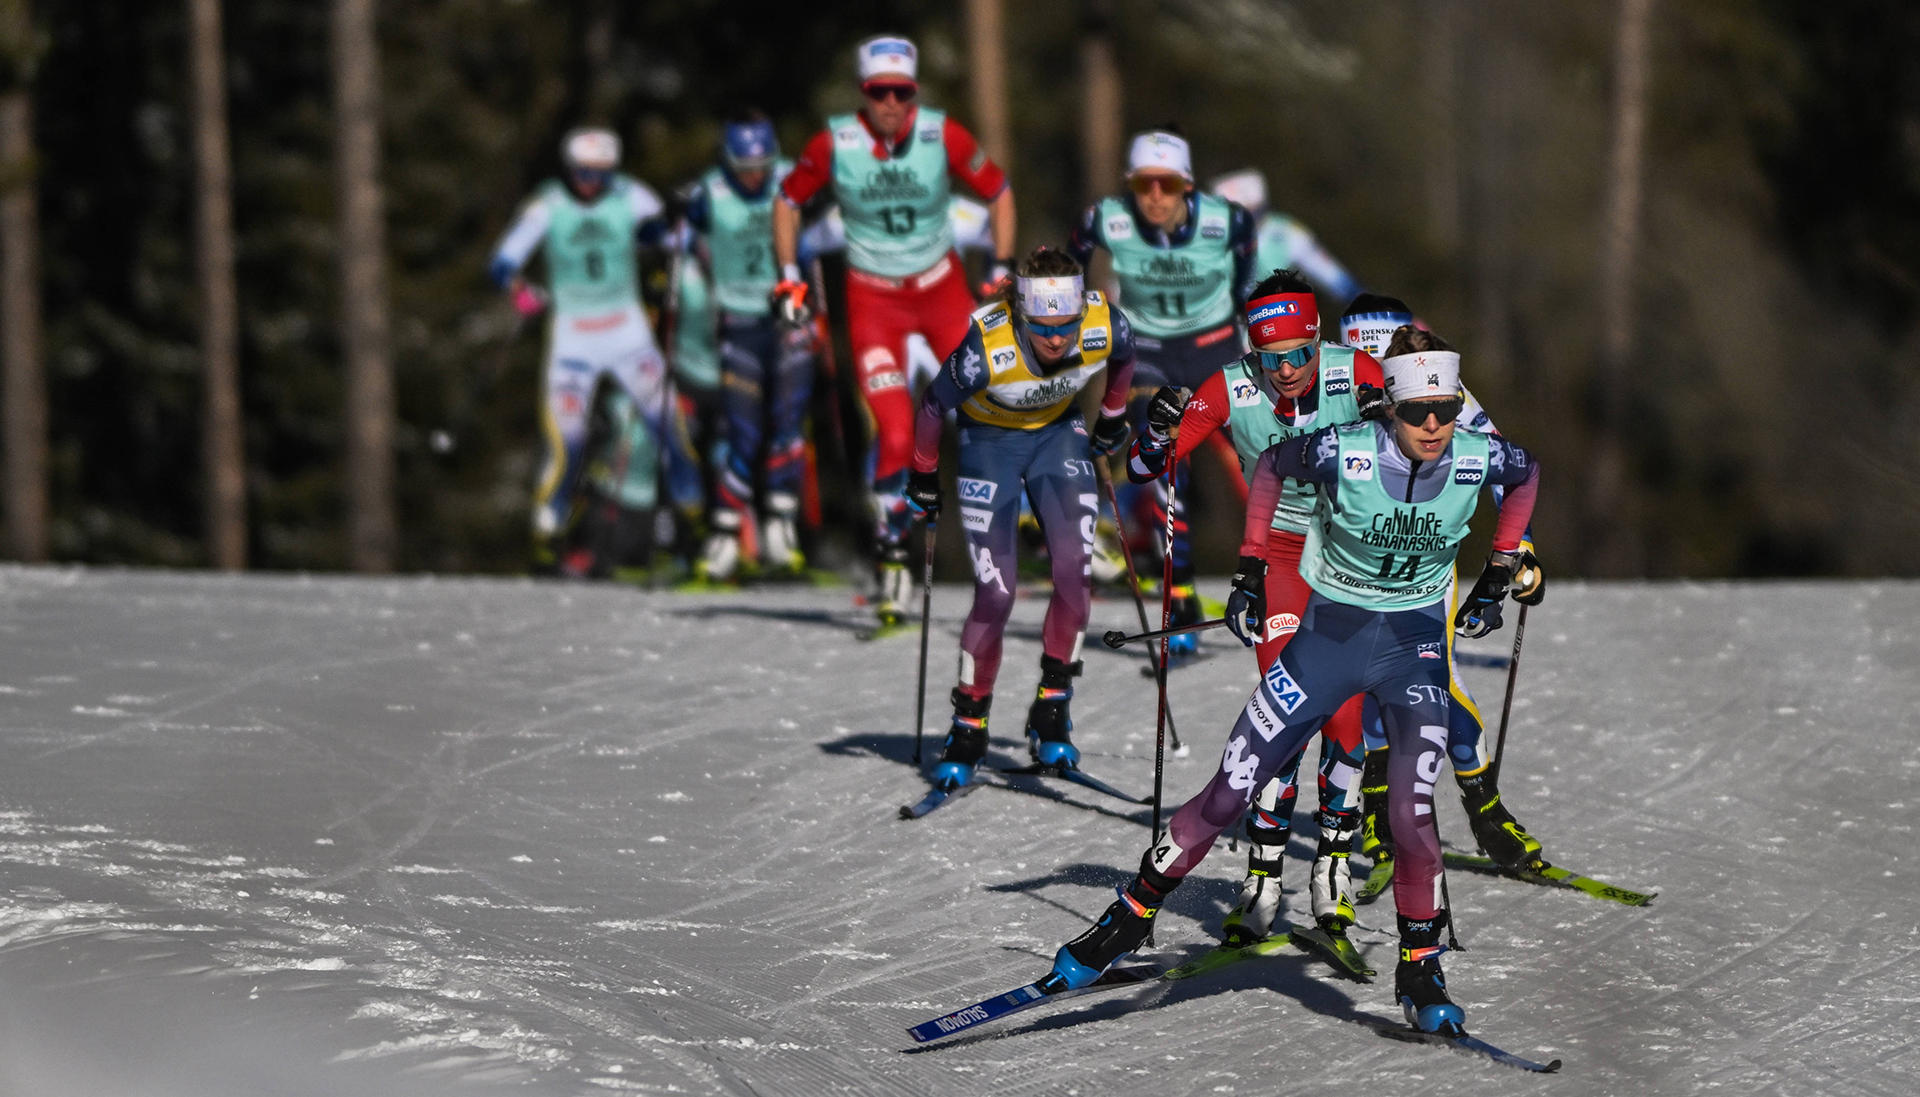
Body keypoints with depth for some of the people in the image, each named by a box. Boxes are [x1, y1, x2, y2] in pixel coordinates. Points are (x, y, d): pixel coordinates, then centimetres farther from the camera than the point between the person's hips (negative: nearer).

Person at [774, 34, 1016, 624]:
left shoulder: (943, 136, -15)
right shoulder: (834, 143, -15)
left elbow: (999, 192, 0)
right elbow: (788, 200, 3)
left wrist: (1002, 270, -4)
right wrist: (789, 275, -3)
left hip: (942, 288, 1)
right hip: (874, 301, -1)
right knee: (895, 432, -14)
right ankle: (893, 563, -1)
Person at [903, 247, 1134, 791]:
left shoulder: (1105, 326, -27)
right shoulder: (988, 347, -36)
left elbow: (1123, 360, 0)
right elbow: (933, 406, -16)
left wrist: (1113, 420, 16)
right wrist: (924, 477, -2)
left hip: (1059, 433, 3)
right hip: (990, 441, -3)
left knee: (1075, 567, -16)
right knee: (996, 591, -11)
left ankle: (1052, 709, -2)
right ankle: (969, 725, 7)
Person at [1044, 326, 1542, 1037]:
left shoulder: (1480, 459, -14)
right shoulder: (1343, 452, -20)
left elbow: (1528, 474, 11)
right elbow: (1270, 467, 1)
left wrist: (1501, 568, 14)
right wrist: (1251, 566, 3)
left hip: (1416, 640, 0)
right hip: (1328, 630, 0)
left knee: (1411, 810, -17)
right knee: (1230, 792, -1)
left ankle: (1420, 973, 0)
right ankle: (1131, 917, 14)